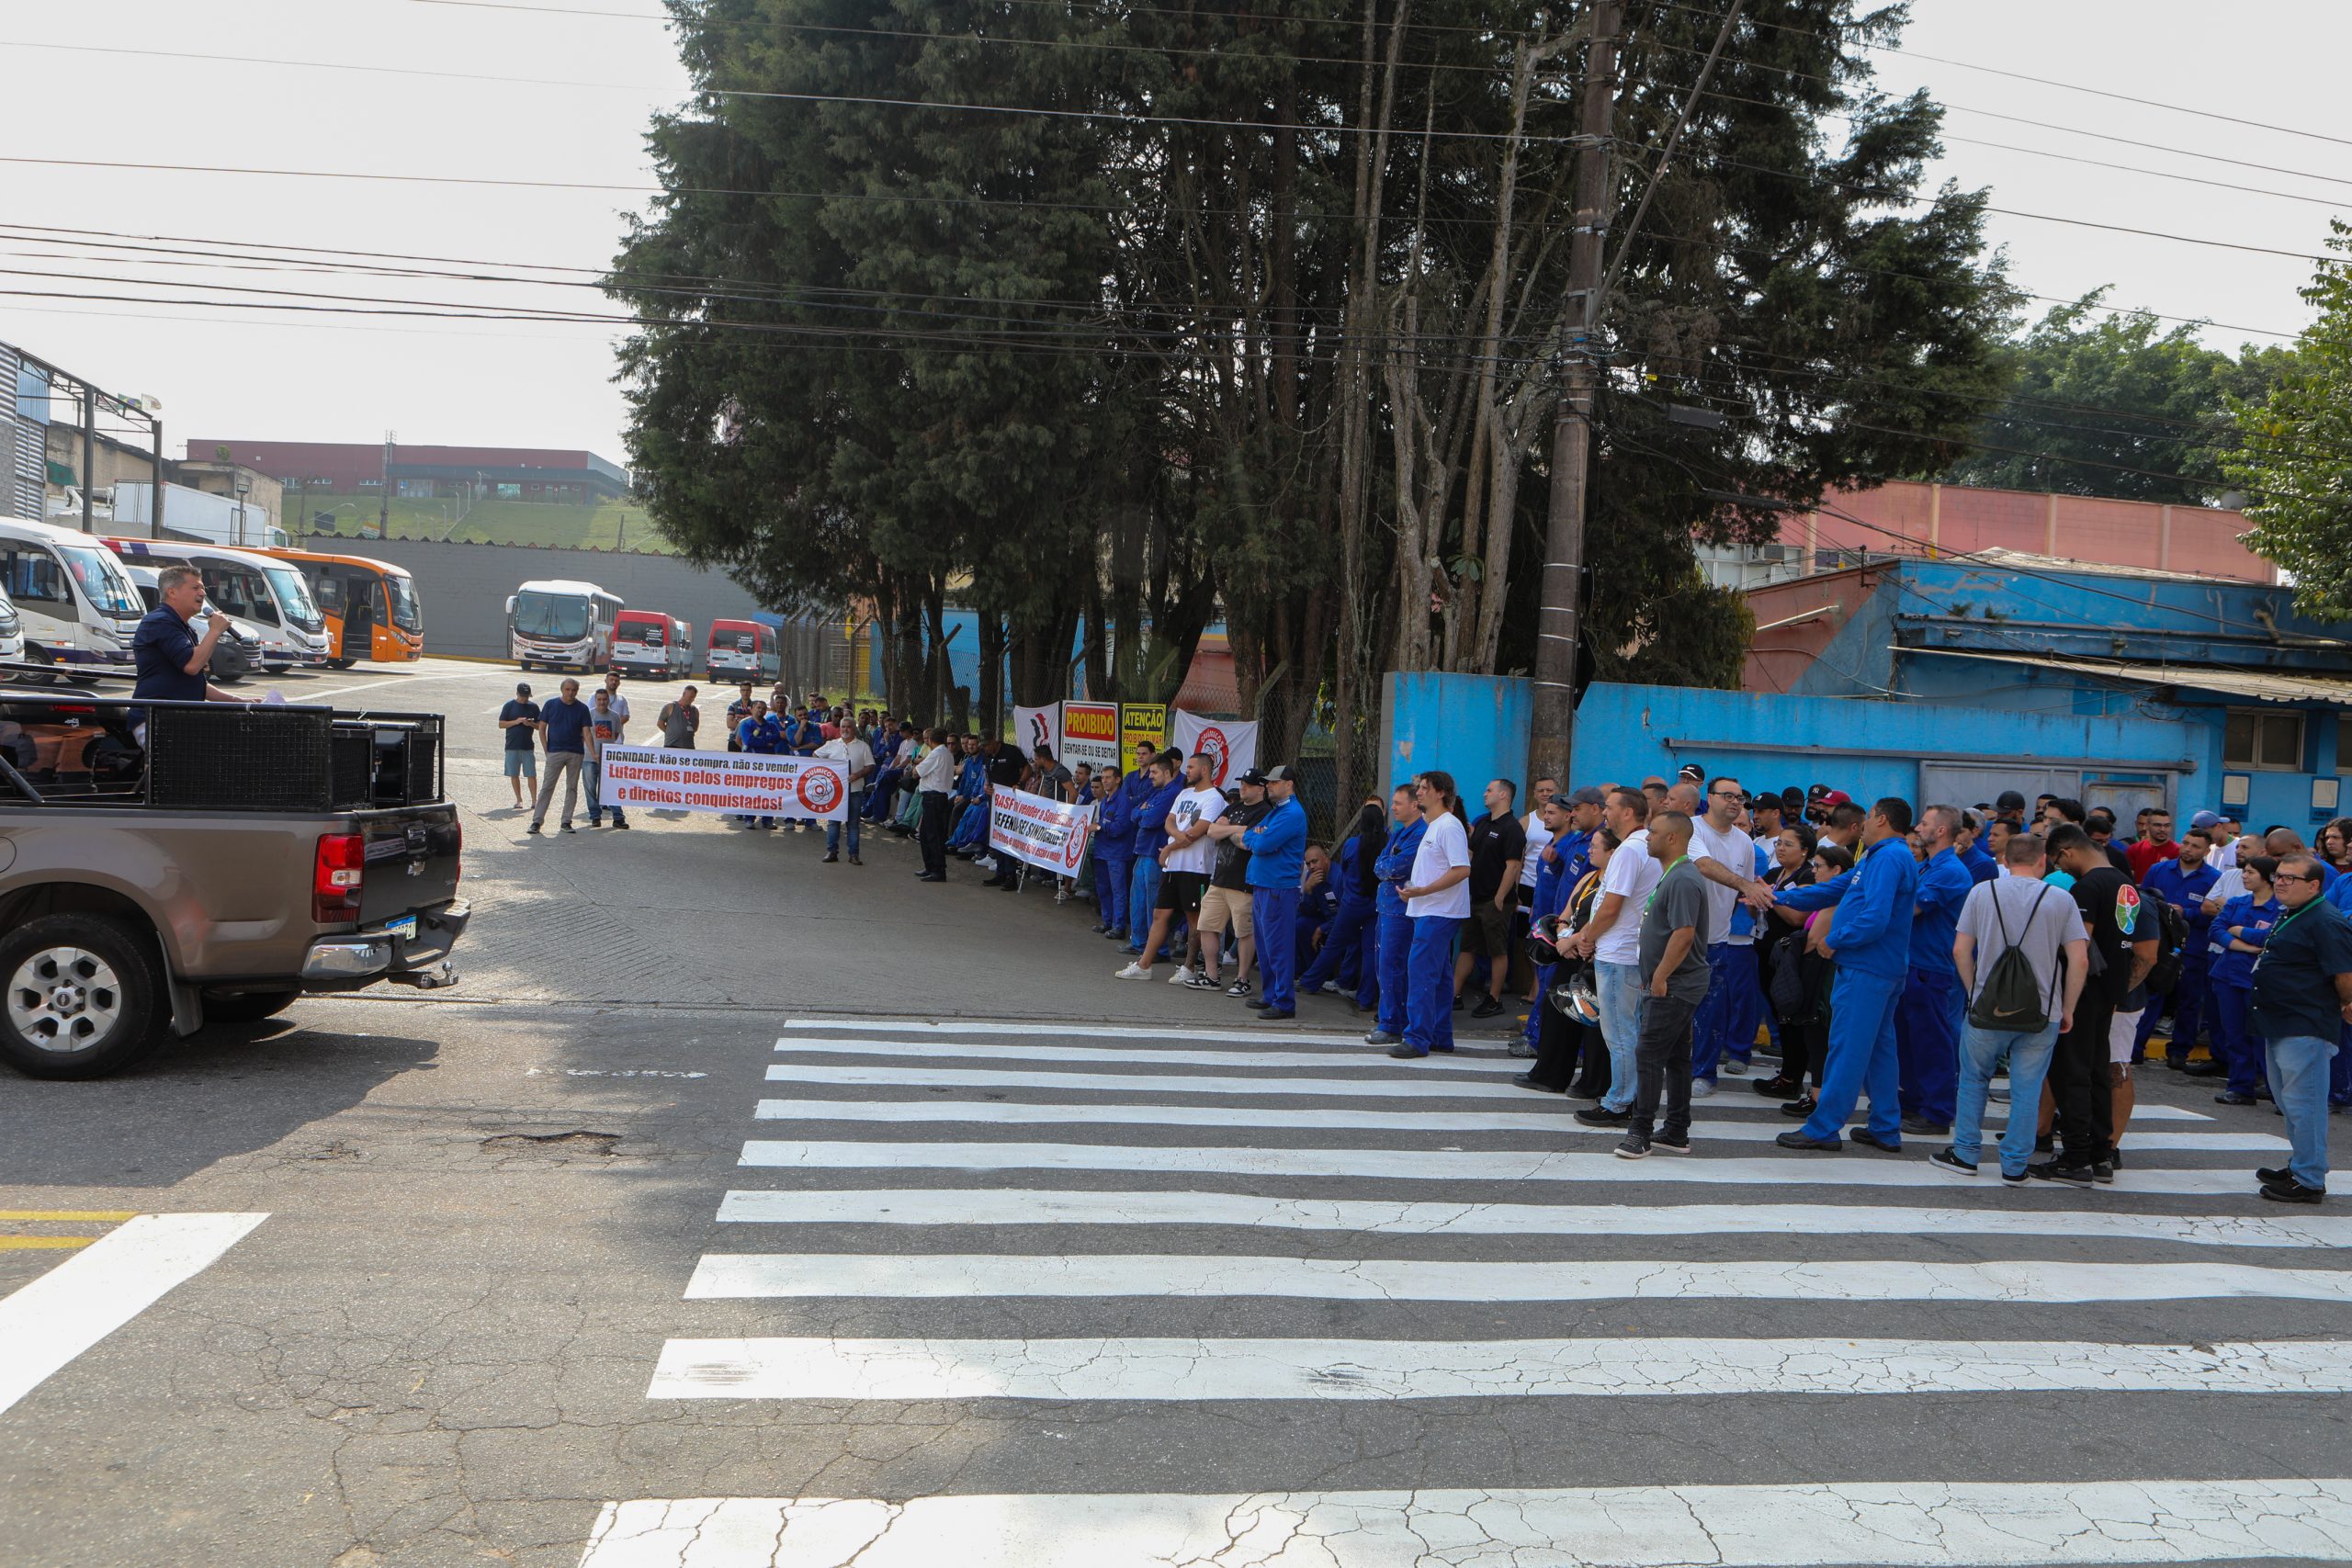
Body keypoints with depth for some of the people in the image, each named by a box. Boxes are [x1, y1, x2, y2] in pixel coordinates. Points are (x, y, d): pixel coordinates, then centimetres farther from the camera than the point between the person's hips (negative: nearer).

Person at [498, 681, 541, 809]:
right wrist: (516, 722, -14)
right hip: (512, 746, 0)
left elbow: (540, 726, 9)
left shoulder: (533, 707, 5)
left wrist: (531, 724, -12)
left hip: (528, 746, 0)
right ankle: (519, 800, 15)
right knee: (514, 774, 5)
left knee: (531, 775, -5)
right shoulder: (509, 705, 1)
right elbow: (501, 724, 0)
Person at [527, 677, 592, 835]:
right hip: (555, 752, -1)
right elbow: (542, 729, 5)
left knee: (572, 787, 6)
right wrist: (547, 750, -3)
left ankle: (566, 822, 13)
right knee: (547, 787, -4)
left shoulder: (582, 708, 2)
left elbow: (586, 733, -1)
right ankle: (536, 821, -2)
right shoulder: (551, 705, 1)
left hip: (576, 754, 2)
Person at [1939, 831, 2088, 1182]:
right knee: (2026, 1091, 8)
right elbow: (2080, 960, -6)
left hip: (1986, 1009, 1)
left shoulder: (1982, 892, 1)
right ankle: (2015, 1166, 12)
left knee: (1974, 1081, 17)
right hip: (2042, 1014, 0)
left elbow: (1960, 950, 0)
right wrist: (2067, 1009, 3)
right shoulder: (2061, 899, -1)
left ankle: (1966, 1155, 21)